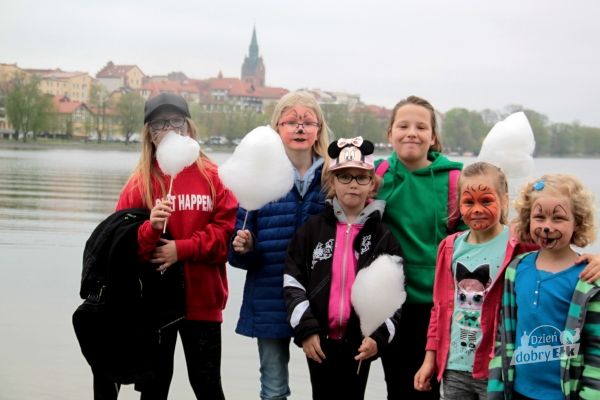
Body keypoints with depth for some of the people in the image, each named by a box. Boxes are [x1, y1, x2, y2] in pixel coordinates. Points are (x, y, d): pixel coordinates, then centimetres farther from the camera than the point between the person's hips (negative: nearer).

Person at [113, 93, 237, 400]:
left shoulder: (212, 177, 0)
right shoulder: (139, 182, 1)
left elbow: (227, 231, -8)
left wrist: (182, 249, -16)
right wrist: (151, 228, -24)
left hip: (202, 301, -1)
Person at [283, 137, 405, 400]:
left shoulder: (383, 236, 0)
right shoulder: (312, 230, 2)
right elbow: (293, 282, 1)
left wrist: (379, 335, -14)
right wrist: (305, 328, -8)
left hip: (360, 342, -1)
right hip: (319, 340, 1)